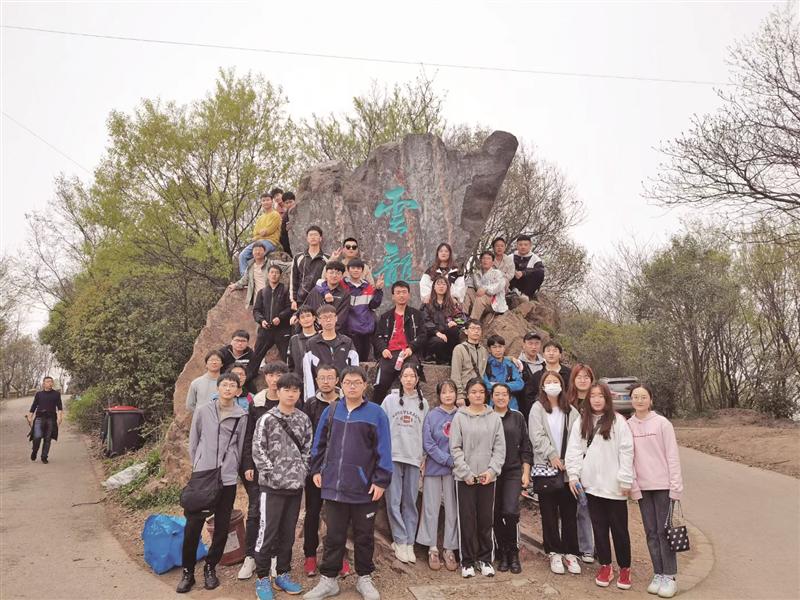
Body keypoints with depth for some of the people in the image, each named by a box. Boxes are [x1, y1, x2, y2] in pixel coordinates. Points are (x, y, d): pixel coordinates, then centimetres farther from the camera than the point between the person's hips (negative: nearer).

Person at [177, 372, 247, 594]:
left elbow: (240, 446, 5)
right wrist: (196, 465, 6)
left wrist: (232, 468, 6)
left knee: (222, 527, 7)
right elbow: (193, 441, 8)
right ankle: (187, 571, 18)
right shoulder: (203, 411, 0)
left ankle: (210, 568, 26)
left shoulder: (241, 416, -2)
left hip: (228, 479, 0)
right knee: (193, 525, 2)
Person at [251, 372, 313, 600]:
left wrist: (302, 472, -1)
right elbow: (258, 450, -9)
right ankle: (262, 578, 14)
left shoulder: (303, 419, 6)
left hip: (296, 485, 4)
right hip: (272, 486, -4)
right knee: (267, 532, 0)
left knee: (288, 533, 13)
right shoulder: (267, 419, -6)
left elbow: (307, 449, 10)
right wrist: (272, 474, -13)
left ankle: (283, 574, 26)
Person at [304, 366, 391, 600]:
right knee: (334, 535, 12)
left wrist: (381, 481, -10)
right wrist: (317, 470, 7)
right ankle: (328, 579, 26)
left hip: (364, 487, -2)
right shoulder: (331, 411, 4)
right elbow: (320, 443, 12)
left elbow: (383, 450, -7)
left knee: (364, 536, 13)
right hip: (334, 485, 2)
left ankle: (364, 578, 30)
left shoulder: (376, 413, -6)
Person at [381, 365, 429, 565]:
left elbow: (425, 431, 10)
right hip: (393, 457, -1)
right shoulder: (390, 400, 3)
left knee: (410, 502, 6)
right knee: (394, 501, -2)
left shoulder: (423, 403, 9)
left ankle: (409, 543, 14)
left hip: (414, 458, 2)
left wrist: (423, 454, 6)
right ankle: (400, 541, 9)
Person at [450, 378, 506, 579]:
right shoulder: (459, 417, -1)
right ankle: (467, 561, 16)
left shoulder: (494, 417, 4)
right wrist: (466, 473, -11)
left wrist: (492, 470, -9)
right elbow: (455, 448, -4)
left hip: (488, 477, 2)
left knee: (486, 520, 8)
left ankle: (485, 559, 22)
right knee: (467, 520, 4)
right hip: (465, 477, -1)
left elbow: (500, 447, 2)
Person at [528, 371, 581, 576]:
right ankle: (554, 553, 15)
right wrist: (552, 455, -15)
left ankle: (570, 553, 17)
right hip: (546, 467, -2)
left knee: (569, 512, 6)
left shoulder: (571, 411, 8)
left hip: (568, 468, 2)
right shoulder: (537, 408, 2)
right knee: (549, 513, 5)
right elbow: (537, 437, -7)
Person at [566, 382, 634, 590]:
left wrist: (625, 480, -10)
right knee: (599, 527, 12)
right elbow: (574, 450, 6)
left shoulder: (618, 421, -5)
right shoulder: (581, 423, 6)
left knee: (619, 528, 6)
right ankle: (605, 567, 24)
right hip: (591, 484, 3)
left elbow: (626, 452, -7)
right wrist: (573, 475, -2)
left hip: (614, 486, -3)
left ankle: (625, 568, 21)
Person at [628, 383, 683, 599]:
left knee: (664, 531, 1)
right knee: (651, 532, 9)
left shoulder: (662, 423, -6)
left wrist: (675, 487, -10)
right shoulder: (627, 426, 3)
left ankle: (669, 576, 10)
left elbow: (672, 456, -7)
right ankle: (658, 574, 18)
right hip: (642, 487, 3)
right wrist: (632, 485, -1)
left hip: (663, 485, -3)